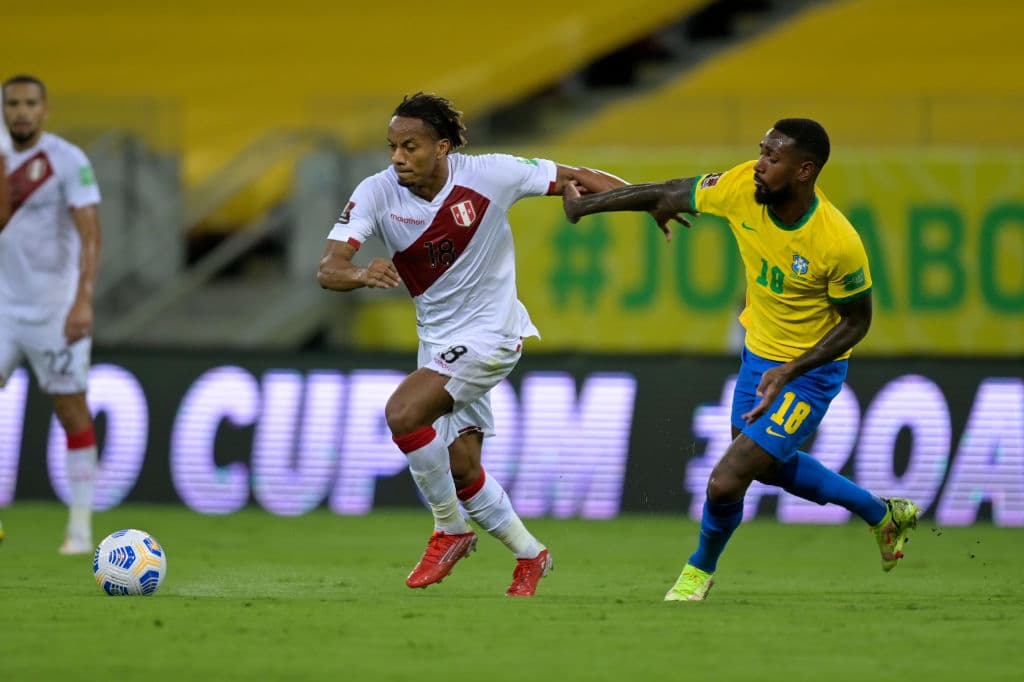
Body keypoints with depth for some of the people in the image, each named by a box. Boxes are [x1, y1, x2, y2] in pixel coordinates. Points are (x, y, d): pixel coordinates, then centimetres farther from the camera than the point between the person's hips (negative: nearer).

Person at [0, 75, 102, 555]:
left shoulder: (69, 161, -9)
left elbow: (90, 236, -16)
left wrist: (83, 302, -26)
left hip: (56, 310, -5)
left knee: (72, 412, -1)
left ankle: (80, 527, 5)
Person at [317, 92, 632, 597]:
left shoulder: (488, 175, -19)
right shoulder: (378, 192, -13)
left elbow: (577, 179, -8)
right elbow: (327, 269, -22)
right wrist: (362, 274, -46)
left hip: (489, 332, -5)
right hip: (437, 341, 5)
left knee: (403, 413, -25)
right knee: (461, 469, 9)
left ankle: (451, 529, -5)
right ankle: (529, 556, 32)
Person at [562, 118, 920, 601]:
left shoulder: (839, 244, -32)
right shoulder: (743, 188, -19)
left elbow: (856, 322, -17)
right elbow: (668, 195, -6)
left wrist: (790, 371, -24)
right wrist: (584, 205, 1)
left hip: (809, 372, -7)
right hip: (758, 350, 7)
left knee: (725, 483, -11)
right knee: (769, 465, 27)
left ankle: (701, 569, 22)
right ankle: (882, 514, 47)